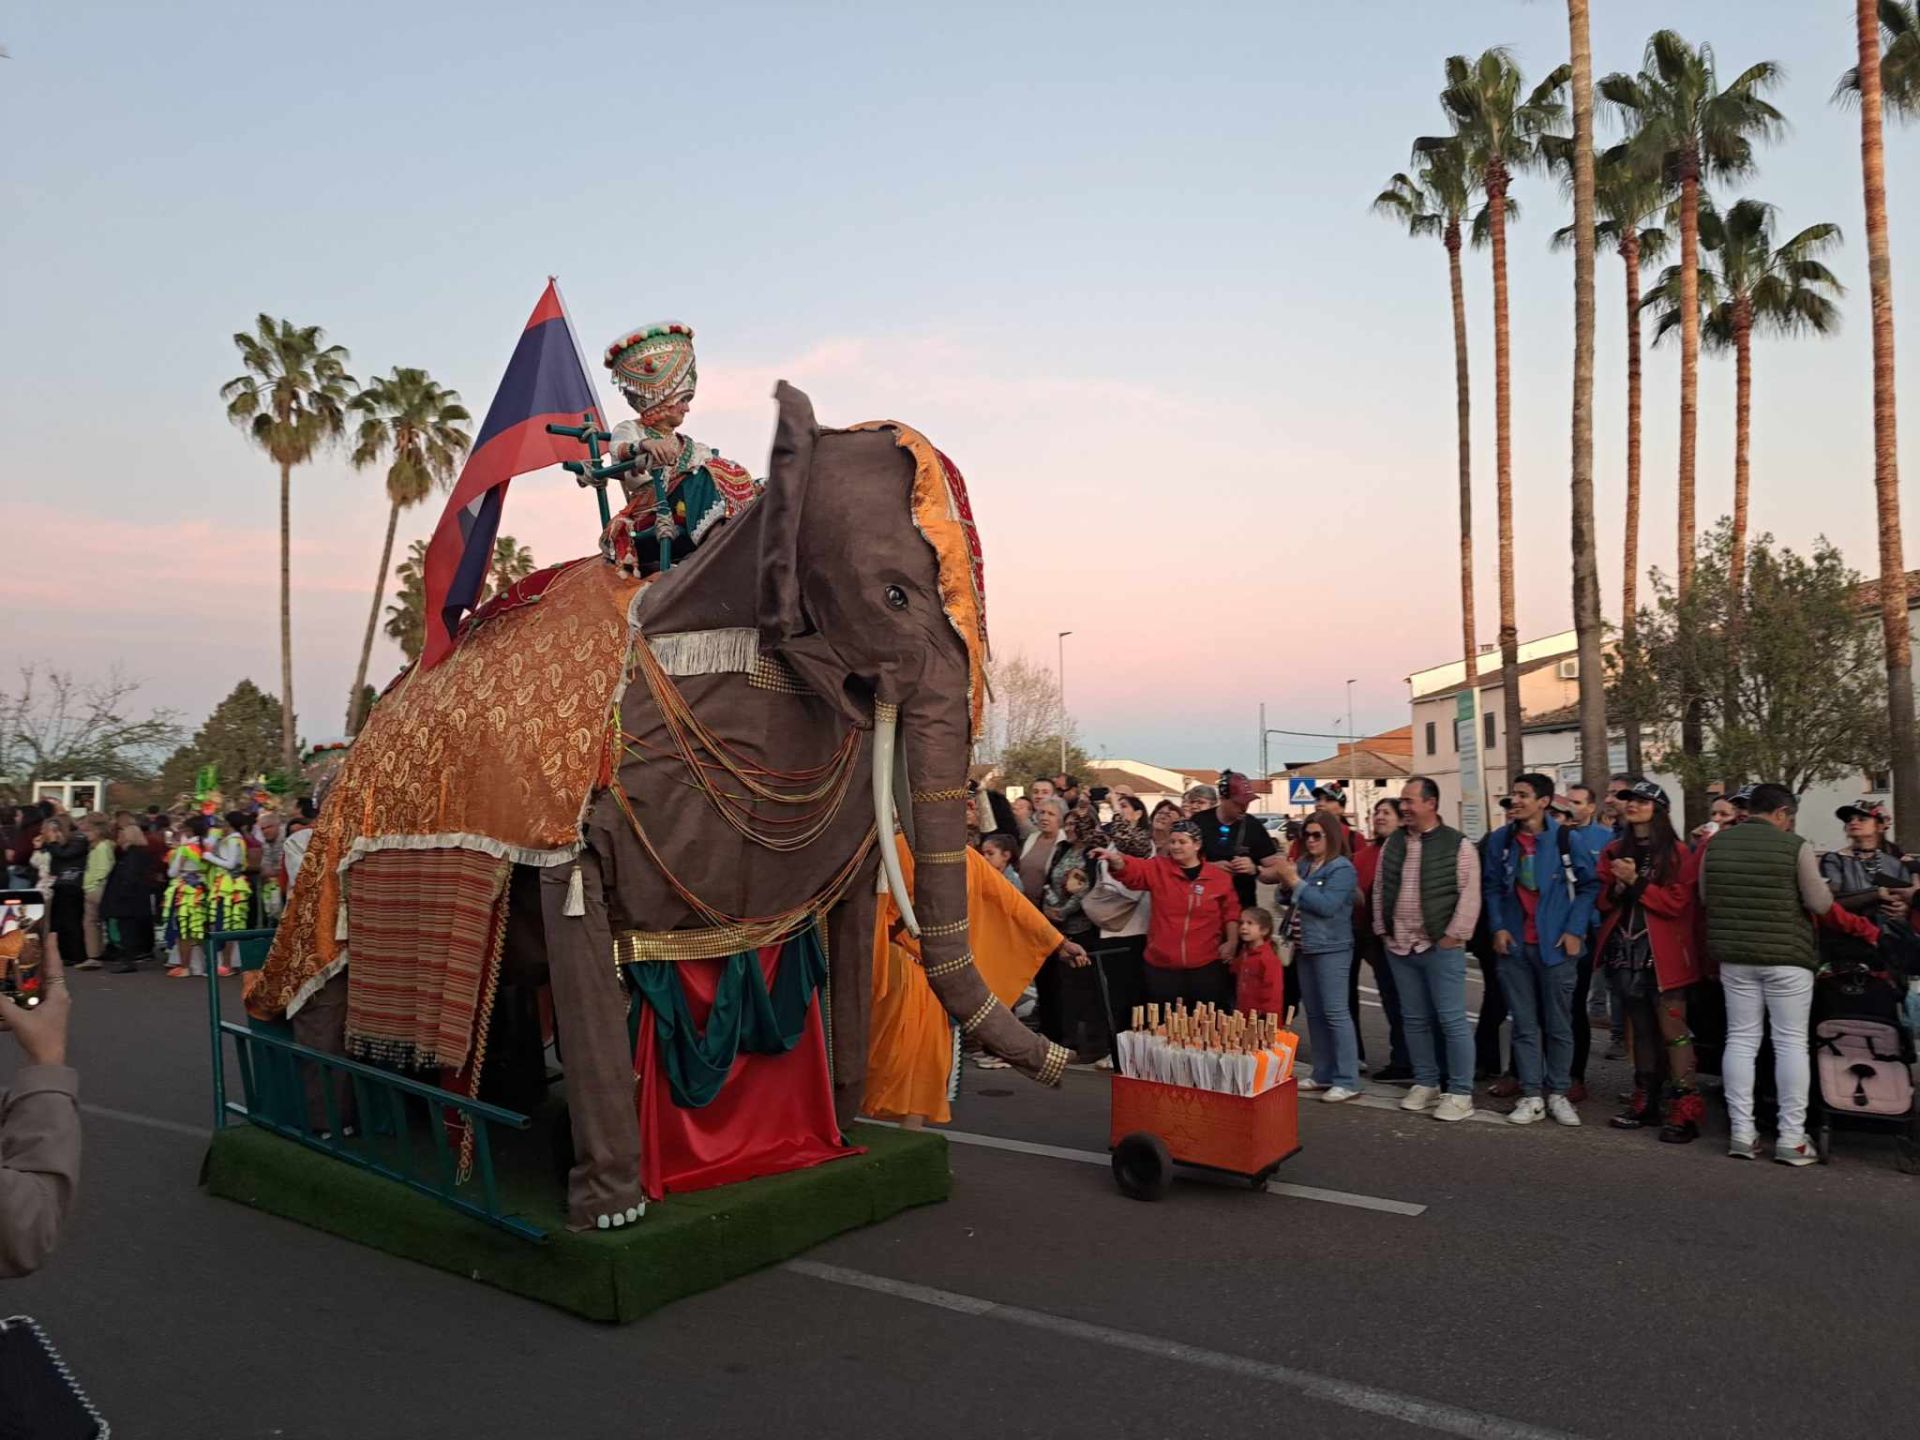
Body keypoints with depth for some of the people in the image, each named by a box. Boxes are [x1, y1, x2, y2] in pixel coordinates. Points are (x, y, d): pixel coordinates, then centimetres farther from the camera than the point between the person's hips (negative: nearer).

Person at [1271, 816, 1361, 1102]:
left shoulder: (1342, 868, -10)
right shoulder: (1304, 865, 11)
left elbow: (1327, 905, -21)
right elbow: (1289, 901, 16)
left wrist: (1295, 881, -18)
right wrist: (1286, 881, -3)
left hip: (1331, 949, -8)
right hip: (1305, 947, 8)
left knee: (1335, 1012, -8)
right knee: (1314, 1013, 11)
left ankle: (1347, 1081, -4)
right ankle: (1323, 1074, 19)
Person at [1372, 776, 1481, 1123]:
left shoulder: (1457, 845, -8)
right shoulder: (1392, 844, 9)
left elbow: (1469, 896, -11)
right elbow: (1380, 889, 15)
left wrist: (1453, 936, -13)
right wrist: (1383, 930, 10)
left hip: (1440, 947, -5)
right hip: (1400, 947, 6)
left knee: (1451, 1020, -3)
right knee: (1415, 1020, 12)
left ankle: (1460, 1093, 5)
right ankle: (1425, 1083, 23)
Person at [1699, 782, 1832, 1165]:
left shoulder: (1716, 844, 0)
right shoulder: (1795, 846, -11)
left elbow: (1704, 897, 9)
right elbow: (1821, 904, -6)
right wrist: (1817, 879, 13)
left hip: (1734, 955, 4)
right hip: (1786, 956, -4)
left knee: (1741, 1040, 9)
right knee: (1791, 1043, 4)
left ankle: (1742, 1132, 10)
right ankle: (1792, 1138, 6)